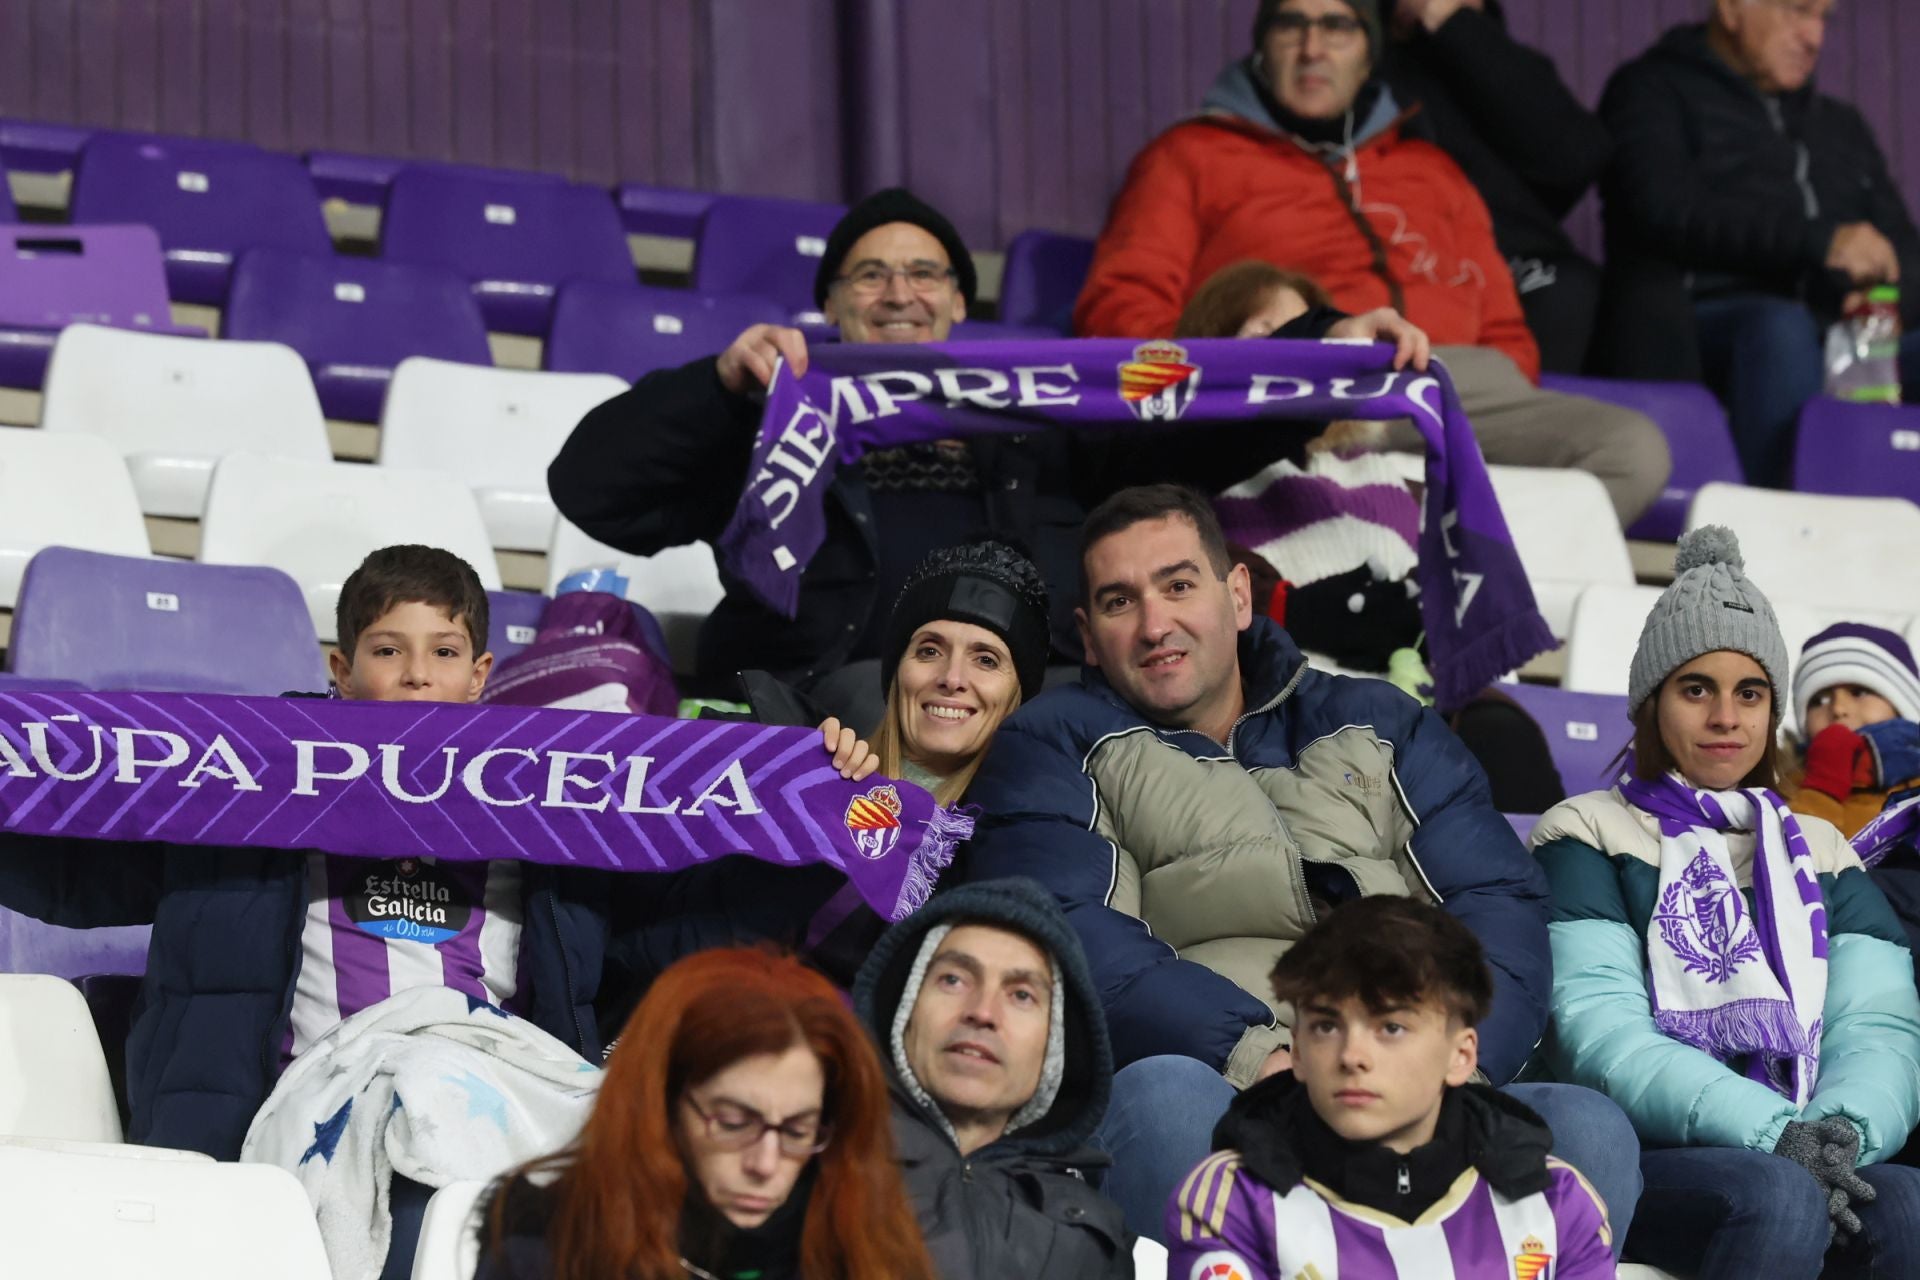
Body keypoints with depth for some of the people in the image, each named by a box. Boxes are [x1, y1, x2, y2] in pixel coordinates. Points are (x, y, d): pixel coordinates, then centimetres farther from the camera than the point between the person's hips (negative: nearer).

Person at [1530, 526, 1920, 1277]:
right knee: (1778, 1199, -36)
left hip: (1810, 1166, 3)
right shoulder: (1588, 838, 11)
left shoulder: (1818, 853, 24)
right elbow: (1599, 1033, -5)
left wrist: (1844, 1128, -16)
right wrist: (1770, 1132, -19)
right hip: (1642, 1161, -3)